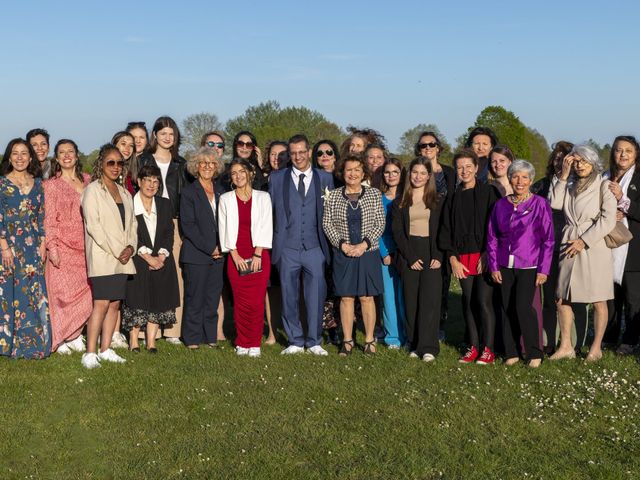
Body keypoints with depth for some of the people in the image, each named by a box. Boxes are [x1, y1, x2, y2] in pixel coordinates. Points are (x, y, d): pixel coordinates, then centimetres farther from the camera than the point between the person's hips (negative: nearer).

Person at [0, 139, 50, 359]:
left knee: (34, 295, 2)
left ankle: (31, 343, 9)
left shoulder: (37, 183, 11)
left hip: (32, 248, 3)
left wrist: (42, 246, 4)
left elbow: (42, 217, 12)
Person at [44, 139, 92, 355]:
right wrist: (51, 246, -12)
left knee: (85, 291, 0)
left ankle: (73, 335, 14)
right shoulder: (51, 185, 2)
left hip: (84, 246, 4)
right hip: (63, 246, -3)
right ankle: (59, 339, 9)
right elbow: (49, 219, -3)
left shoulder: (87, 181, 12)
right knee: (64, 292, -4)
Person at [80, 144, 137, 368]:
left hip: (122, 258, 7)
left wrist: (130, 247, -1)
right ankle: (90, 353, -10)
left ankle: (106, 349, 13)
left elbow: (132, 223, 18)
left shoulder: (125, 193, 18)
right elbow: (93, 225, -11)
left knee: (115, 303, 6)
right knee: (101, 304, -13)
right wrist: (116, 251, -14)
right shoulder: (92, 190, -2)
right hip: (102, 257, -7)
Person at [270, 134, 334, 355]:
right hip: (287, 248, 0)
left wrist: (328, 244, 3)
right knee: (289, 297, 6)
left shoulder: (325, 178, 7)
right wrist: (274, 242, 2)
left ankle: (313, 342, 14)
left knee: (315, 297, 1)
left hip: (315, 248, 0)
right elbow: (270, 211, 8)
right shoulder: (276, 178, 6)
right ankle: (295, 341, 18)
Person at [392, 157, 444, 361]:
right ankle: (414, 344, 8)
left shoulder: (438, 201, 9)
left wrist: (438, 256, -8)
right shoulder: (400, 202, 10)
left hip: (431, 255, -1)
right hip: (409, 257, 1)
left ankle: (428, 347, -9)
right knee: (411, 302, 1)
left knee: (430, 300, -8)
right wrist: (411, 257, -7)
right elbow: (397, 232, 3)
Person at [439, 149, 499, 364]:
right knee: (468, 303, 7)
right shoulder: (453, 198, 12)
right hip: (462, 258, 4)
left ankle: (488, 349, 1)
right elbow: (446, 230, 11)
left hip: (484, 257, -4)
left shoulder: (489, 192, -1)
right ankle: (473, 347, 15)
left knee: (484, 302, -7)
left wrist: (487, 255, -12)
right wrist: (453, 258, 1)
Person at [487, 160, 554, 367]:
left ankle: (534, 353, 3)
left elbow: (548, 240, -3)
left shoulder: (540, 204, -3)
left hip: (529, 266, -4)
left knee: (523, 307, -12)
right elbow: (492, 237, 11)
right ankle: (511, 353, 16)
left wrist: (543, 269, -7)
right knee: (508, 308, 5)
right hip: (505, 266, 4)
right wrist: (493, 266, 5)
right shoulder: (500, 205, 6)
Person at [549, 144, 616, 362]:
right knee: (562, 299, 6)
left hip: (594, 248, -5)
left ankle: (596, 348, 11)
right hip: (569, 248, 5)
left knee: (598, 301, 1)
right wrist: (563, 175, -2)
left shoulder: (604, 185, -2)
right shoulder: (570, 187, 15)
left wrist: (584, 241, -13)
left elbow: (608, 220, -10)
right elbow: (555, 203, -3)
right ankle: (566, 346, 15)